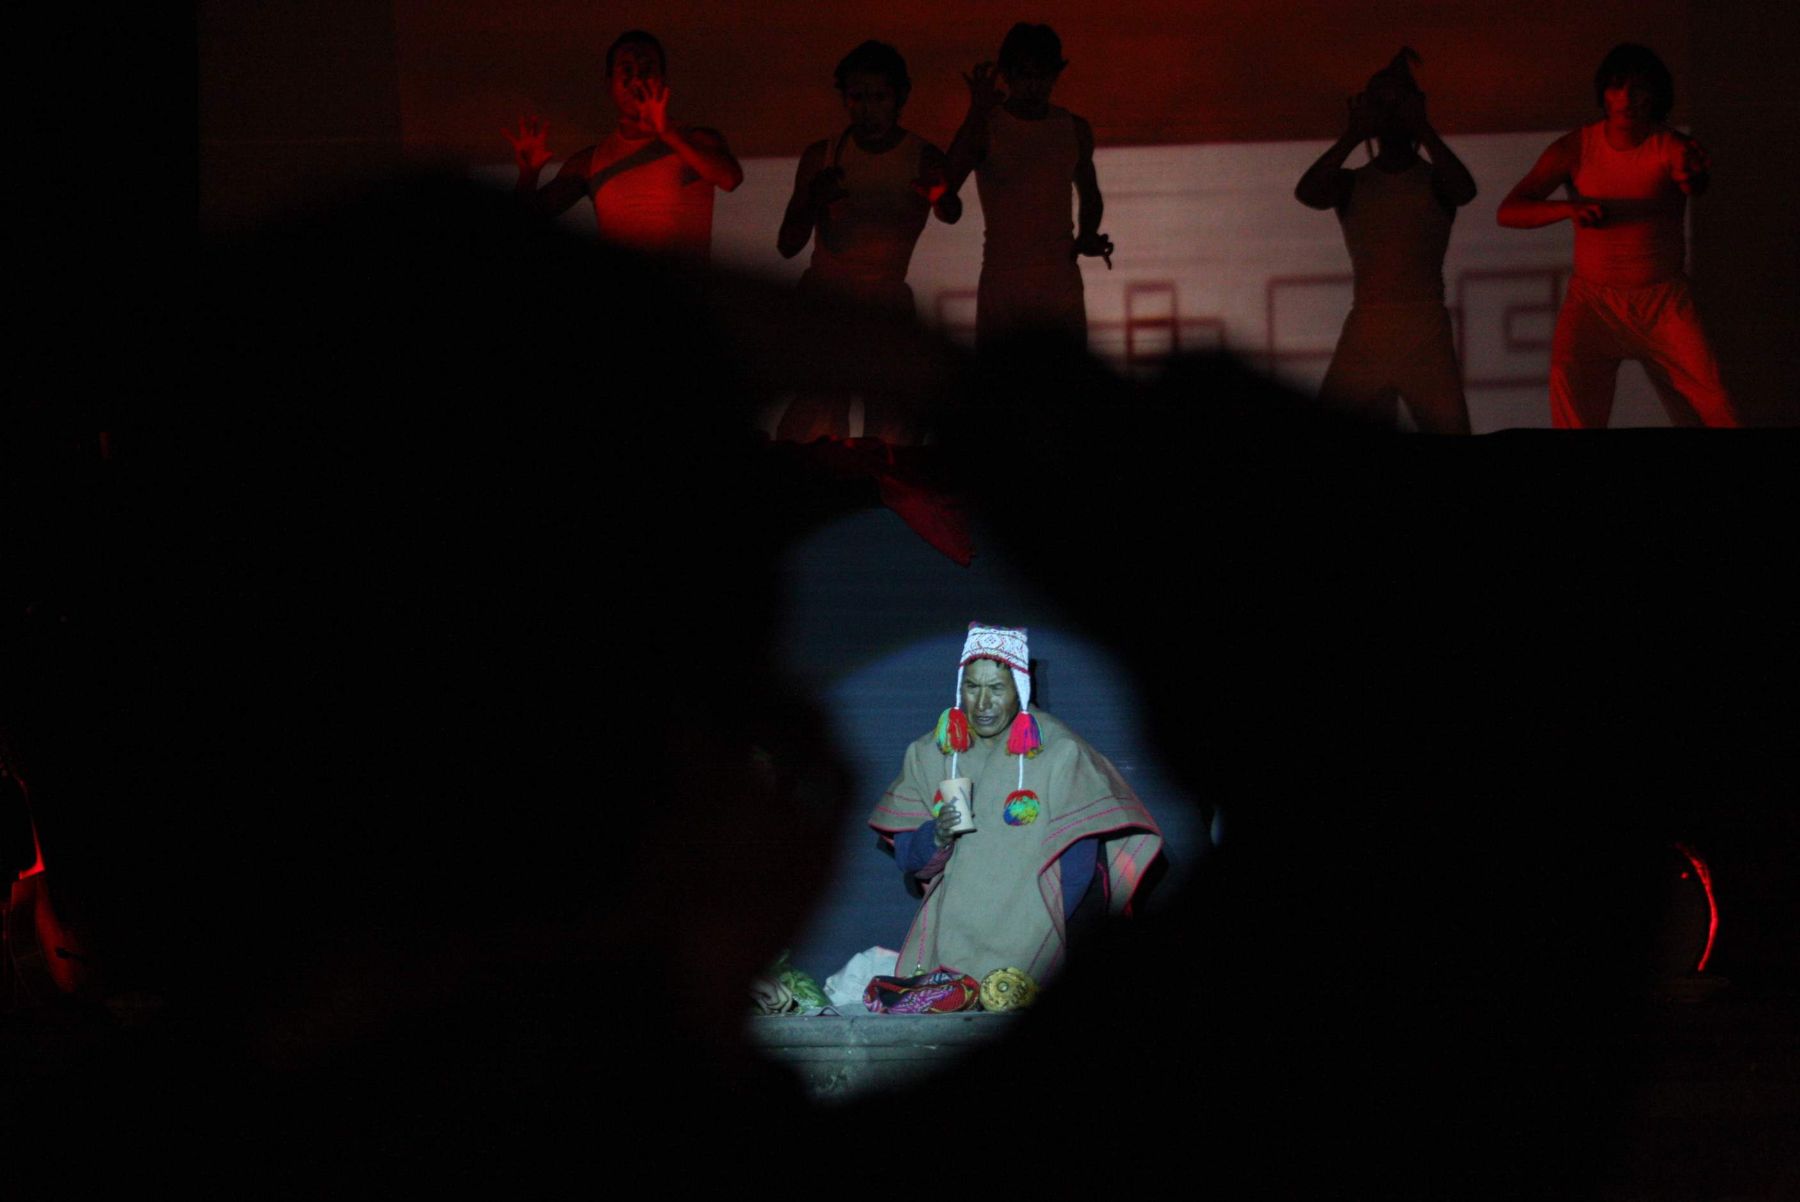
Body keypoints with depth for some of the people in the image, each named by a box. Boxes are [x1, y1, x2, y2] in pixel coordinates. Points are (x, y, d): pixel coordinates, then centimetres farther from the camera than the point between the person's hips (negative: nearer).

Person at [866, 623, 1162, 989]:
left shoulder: (1059, 753, -3)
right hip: (948, 939, 3)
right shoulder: (928, 755, 9)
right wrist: (936, 837, -11)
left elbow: (1079, 865, -1)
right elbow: (907, 858, 9)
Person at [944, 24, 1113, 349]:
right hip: (1002, 282, -3)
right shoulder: (985, 127, -2)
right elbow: (945, 185, -20)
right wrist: (976, 114, -24)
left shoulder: (1075, 130, 11)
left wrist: (1087, 237, 8)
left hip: (1062, 281, 3)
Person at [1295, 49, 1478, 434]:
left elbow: (1464, 190, -16)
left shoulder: (1434, 180, 7)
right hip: (1364, 336, 1)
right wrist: (1354, 134, -9)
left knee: (1448, 427, -11)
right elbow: (1306, 193, -10)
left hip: (1425, 333, -1)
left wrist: (1422, 128, -11)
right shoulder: (1351, 184, 10)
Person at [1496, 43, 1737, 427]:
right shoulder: (1574, 149, -6)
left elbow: (1697, 184, -33)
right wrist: (1570, 208, -30)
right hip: (1593, 298, 0)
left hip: (1662, 303, 0)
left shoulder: (1672, 147, -10)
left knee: (1713, 408, -13)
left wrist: (1694, 178, -58)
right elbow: (1508, 212, -11)